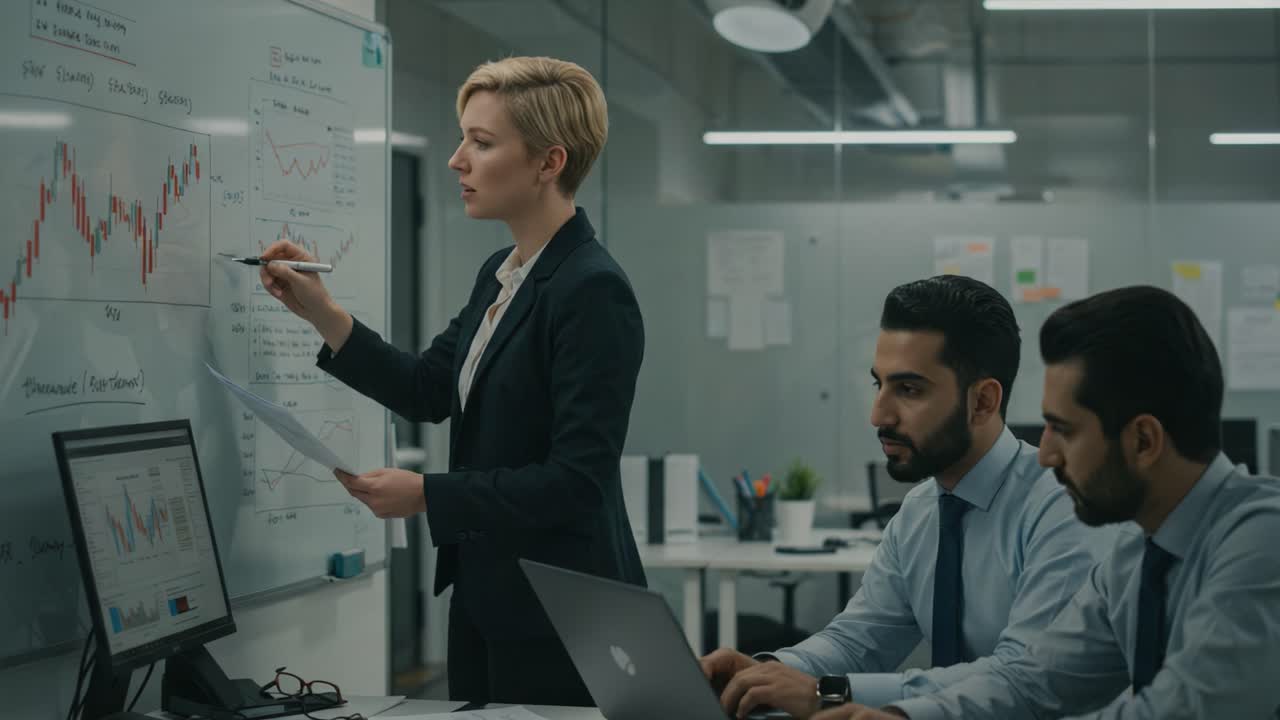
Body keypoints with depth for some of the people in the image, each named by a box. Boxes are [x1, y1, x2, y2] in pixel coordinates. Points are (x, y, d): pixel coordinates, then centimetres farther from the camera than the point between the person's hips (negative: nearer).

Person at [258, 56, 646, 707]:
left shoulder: (593, 292, -19)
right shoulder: (500, 274, 10)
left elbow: (577, 480, -23)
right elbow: (427, 390, 14)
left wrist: (426, 495, -22)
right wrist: (320, 312, 6)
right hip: (485, 596, 9)